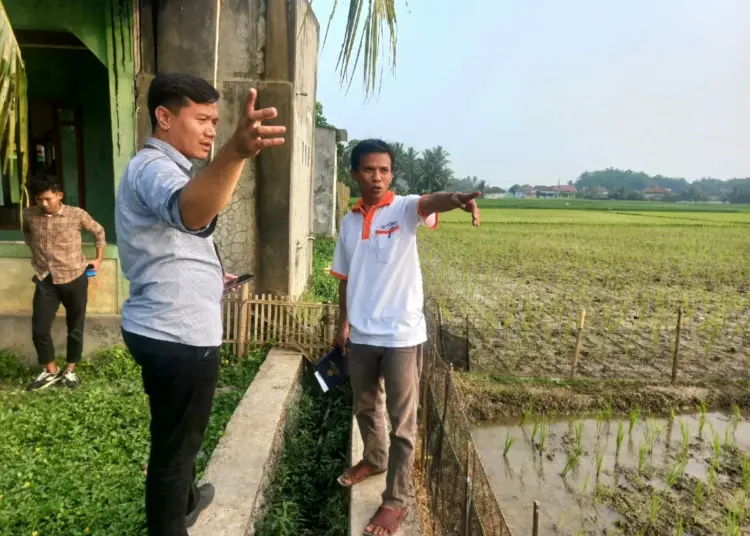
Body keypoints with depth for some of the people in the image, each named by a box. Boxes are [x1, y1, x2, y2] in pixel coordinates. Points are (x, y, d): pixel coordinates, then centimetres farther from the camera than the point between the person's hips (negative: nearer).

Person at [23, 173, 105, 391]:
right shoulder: (29, 215, -4)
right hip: (45, 280, 2)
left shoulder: (77, 215, -12)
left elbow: (99, 232, 6)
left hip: (74, 279, -2)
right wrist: (36, 253, 18)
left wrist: (98, 259, 8)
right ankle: (51, 371, 23)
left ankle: (69, 370, 27)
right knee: (39, 329, 3)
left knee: (75, 328, 9)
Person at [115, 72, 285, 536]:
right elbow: (189, 213, -46)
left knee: (178, 435, 29)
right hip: (179, 336, -11)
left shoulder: (160, 167, 16)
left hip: (168, 330, 11)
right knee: (175, 444, 8)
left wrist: (209, 273, 31)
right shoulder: (154, 167, -20)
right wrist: (237, 152, -61)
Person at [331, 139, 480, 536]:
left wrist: (458, 199, -55)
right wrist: (343, 325, 16)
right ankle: (374, 460, 51)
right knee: (365, 407, 24)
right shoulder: (349, 221, 7)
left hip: (401, 335, -5)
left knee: (402, 421, 7)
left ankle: (397, 500, 23)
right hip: (361, 335, 6)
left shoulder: (404, 209, -9)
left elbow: (430, 202, -33)